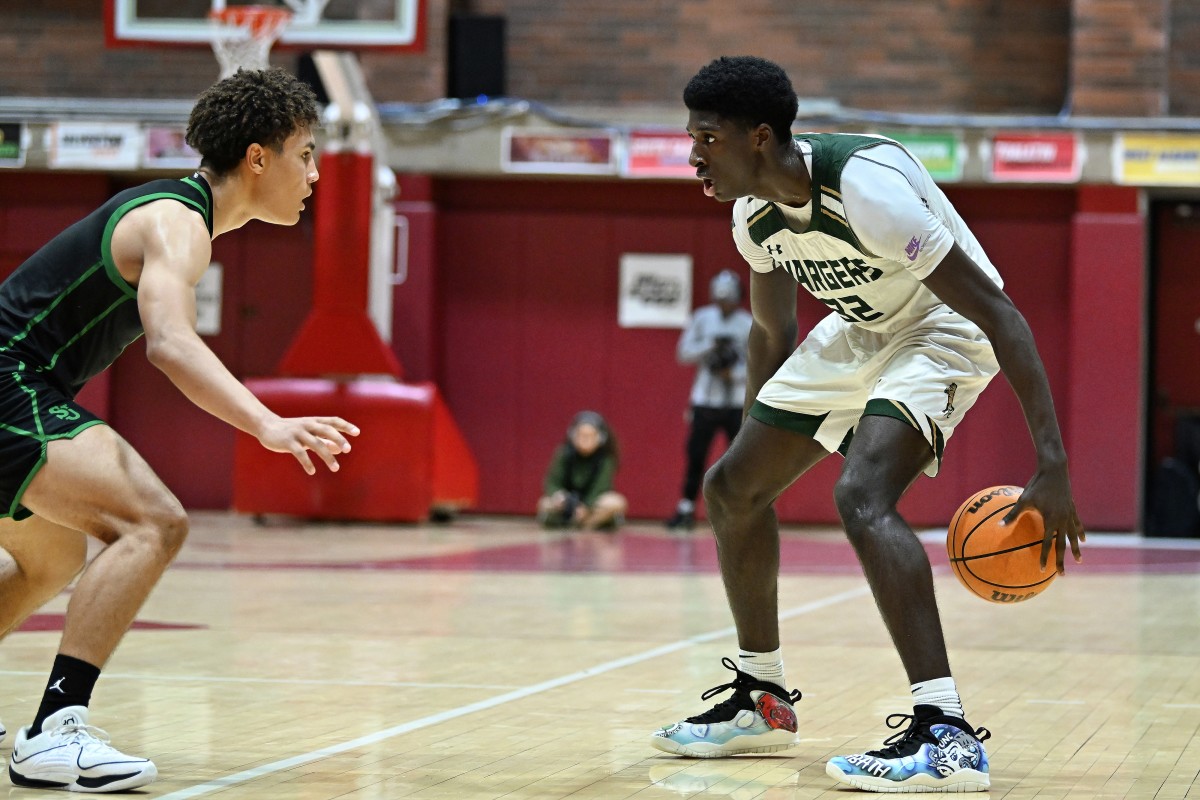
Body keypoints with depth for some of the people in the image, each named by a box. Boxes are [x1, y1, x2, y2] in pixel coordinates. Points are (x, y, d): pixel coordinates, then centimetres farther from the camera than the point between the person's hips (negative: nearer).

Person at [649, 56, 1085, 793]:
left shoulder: (865, 186, -34)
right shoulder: (755, 212, -9)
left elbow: (999, 312, -34)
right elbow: (773, 334, 12)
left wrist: (1053, 467, -39)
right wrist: (756, 437, 19)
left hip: (944, 330, -9)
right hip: (859, 331, 9)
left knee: (862, 497, -31)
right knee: (733, 487, 11)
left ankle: (947, 737, -36)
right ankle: (762, 701, 28)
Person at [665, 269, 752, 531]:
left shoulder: (749, 325, -2)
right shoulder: (702, 318, 3)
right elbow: (684, 353, 0)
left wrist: (734, 374, -17)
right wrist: (710, 346, -15)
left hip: (739, 403, -1)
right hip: (705, 399, 1)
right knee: (695, 455, 0)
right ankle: (686, 511, 6)